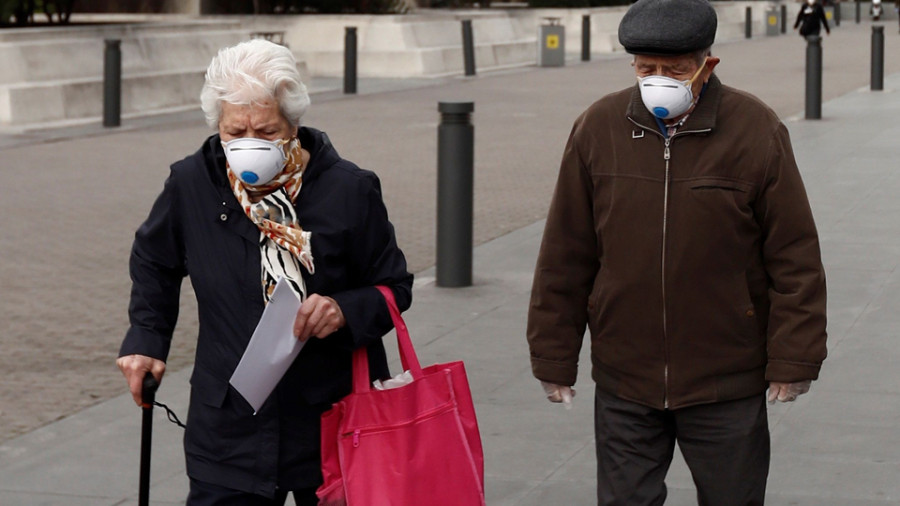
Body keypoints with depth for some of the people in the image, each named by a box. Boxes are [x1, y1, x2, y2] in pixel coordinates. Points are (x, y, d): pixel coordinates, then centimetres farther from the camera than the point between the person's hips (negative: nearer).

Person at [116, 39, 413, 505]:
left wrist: (346, 310, -18)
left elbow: (395, 287, 1)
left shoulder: (348, 191, -10)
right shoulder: (190, 184, -3)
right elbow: (154, 262, 19)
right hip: (229, 429, 1)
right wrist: (146, 339, 11)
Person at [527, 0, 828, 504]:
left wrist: (793, 361, -6)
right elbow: (564, 258, 3)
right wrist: (554, 360, 4)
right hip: (624, 383, 2)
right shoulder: (598, 128, -2)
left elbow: (795, 258, -4)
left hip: (727, 386, -1)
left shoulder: (757, 132, -8)